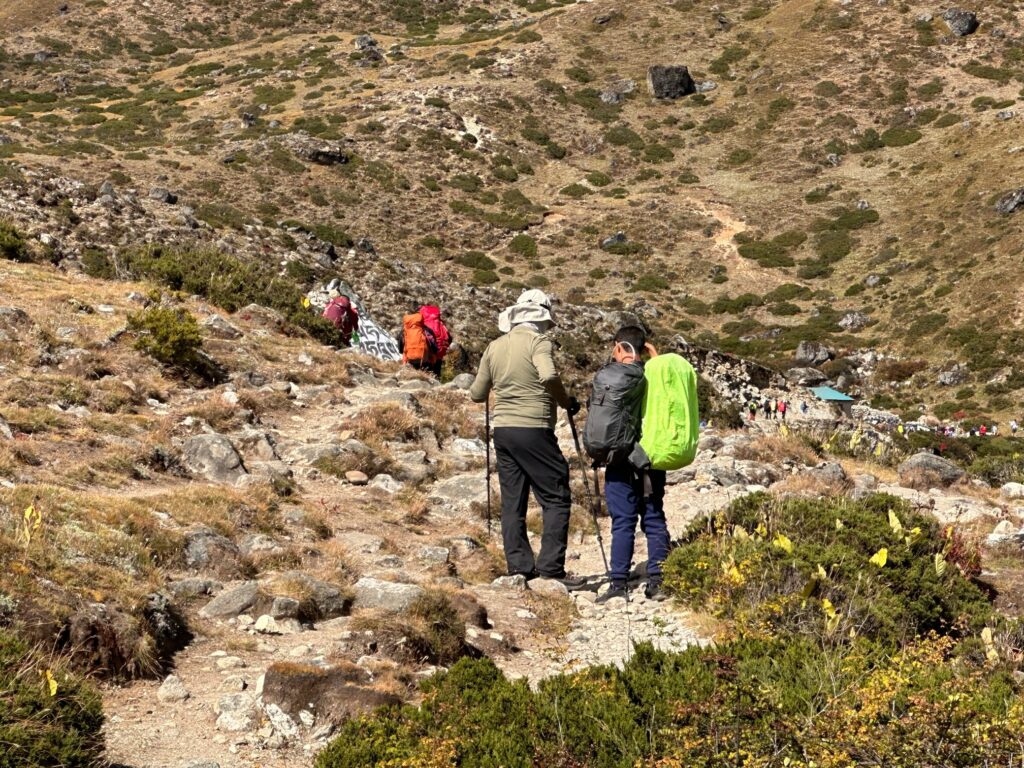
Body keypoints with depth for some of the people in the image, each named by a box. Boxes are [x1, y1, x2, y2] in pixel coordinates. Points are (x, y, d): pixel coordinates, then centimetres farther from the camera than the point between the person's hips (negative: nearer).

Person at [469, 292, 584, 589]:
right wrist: (567, 402, -10)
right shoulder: (538, 341, -7)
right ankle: (551, 567, -5)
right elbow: (549, 377, -26)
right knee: (556, 498, 0)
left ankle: (519, 566, 10)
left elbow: (477, 394, 15)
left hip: (502, 430, 6)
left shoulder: (494, 346, 10)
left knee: (512, 501, 10)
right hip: (534, 431, -6)